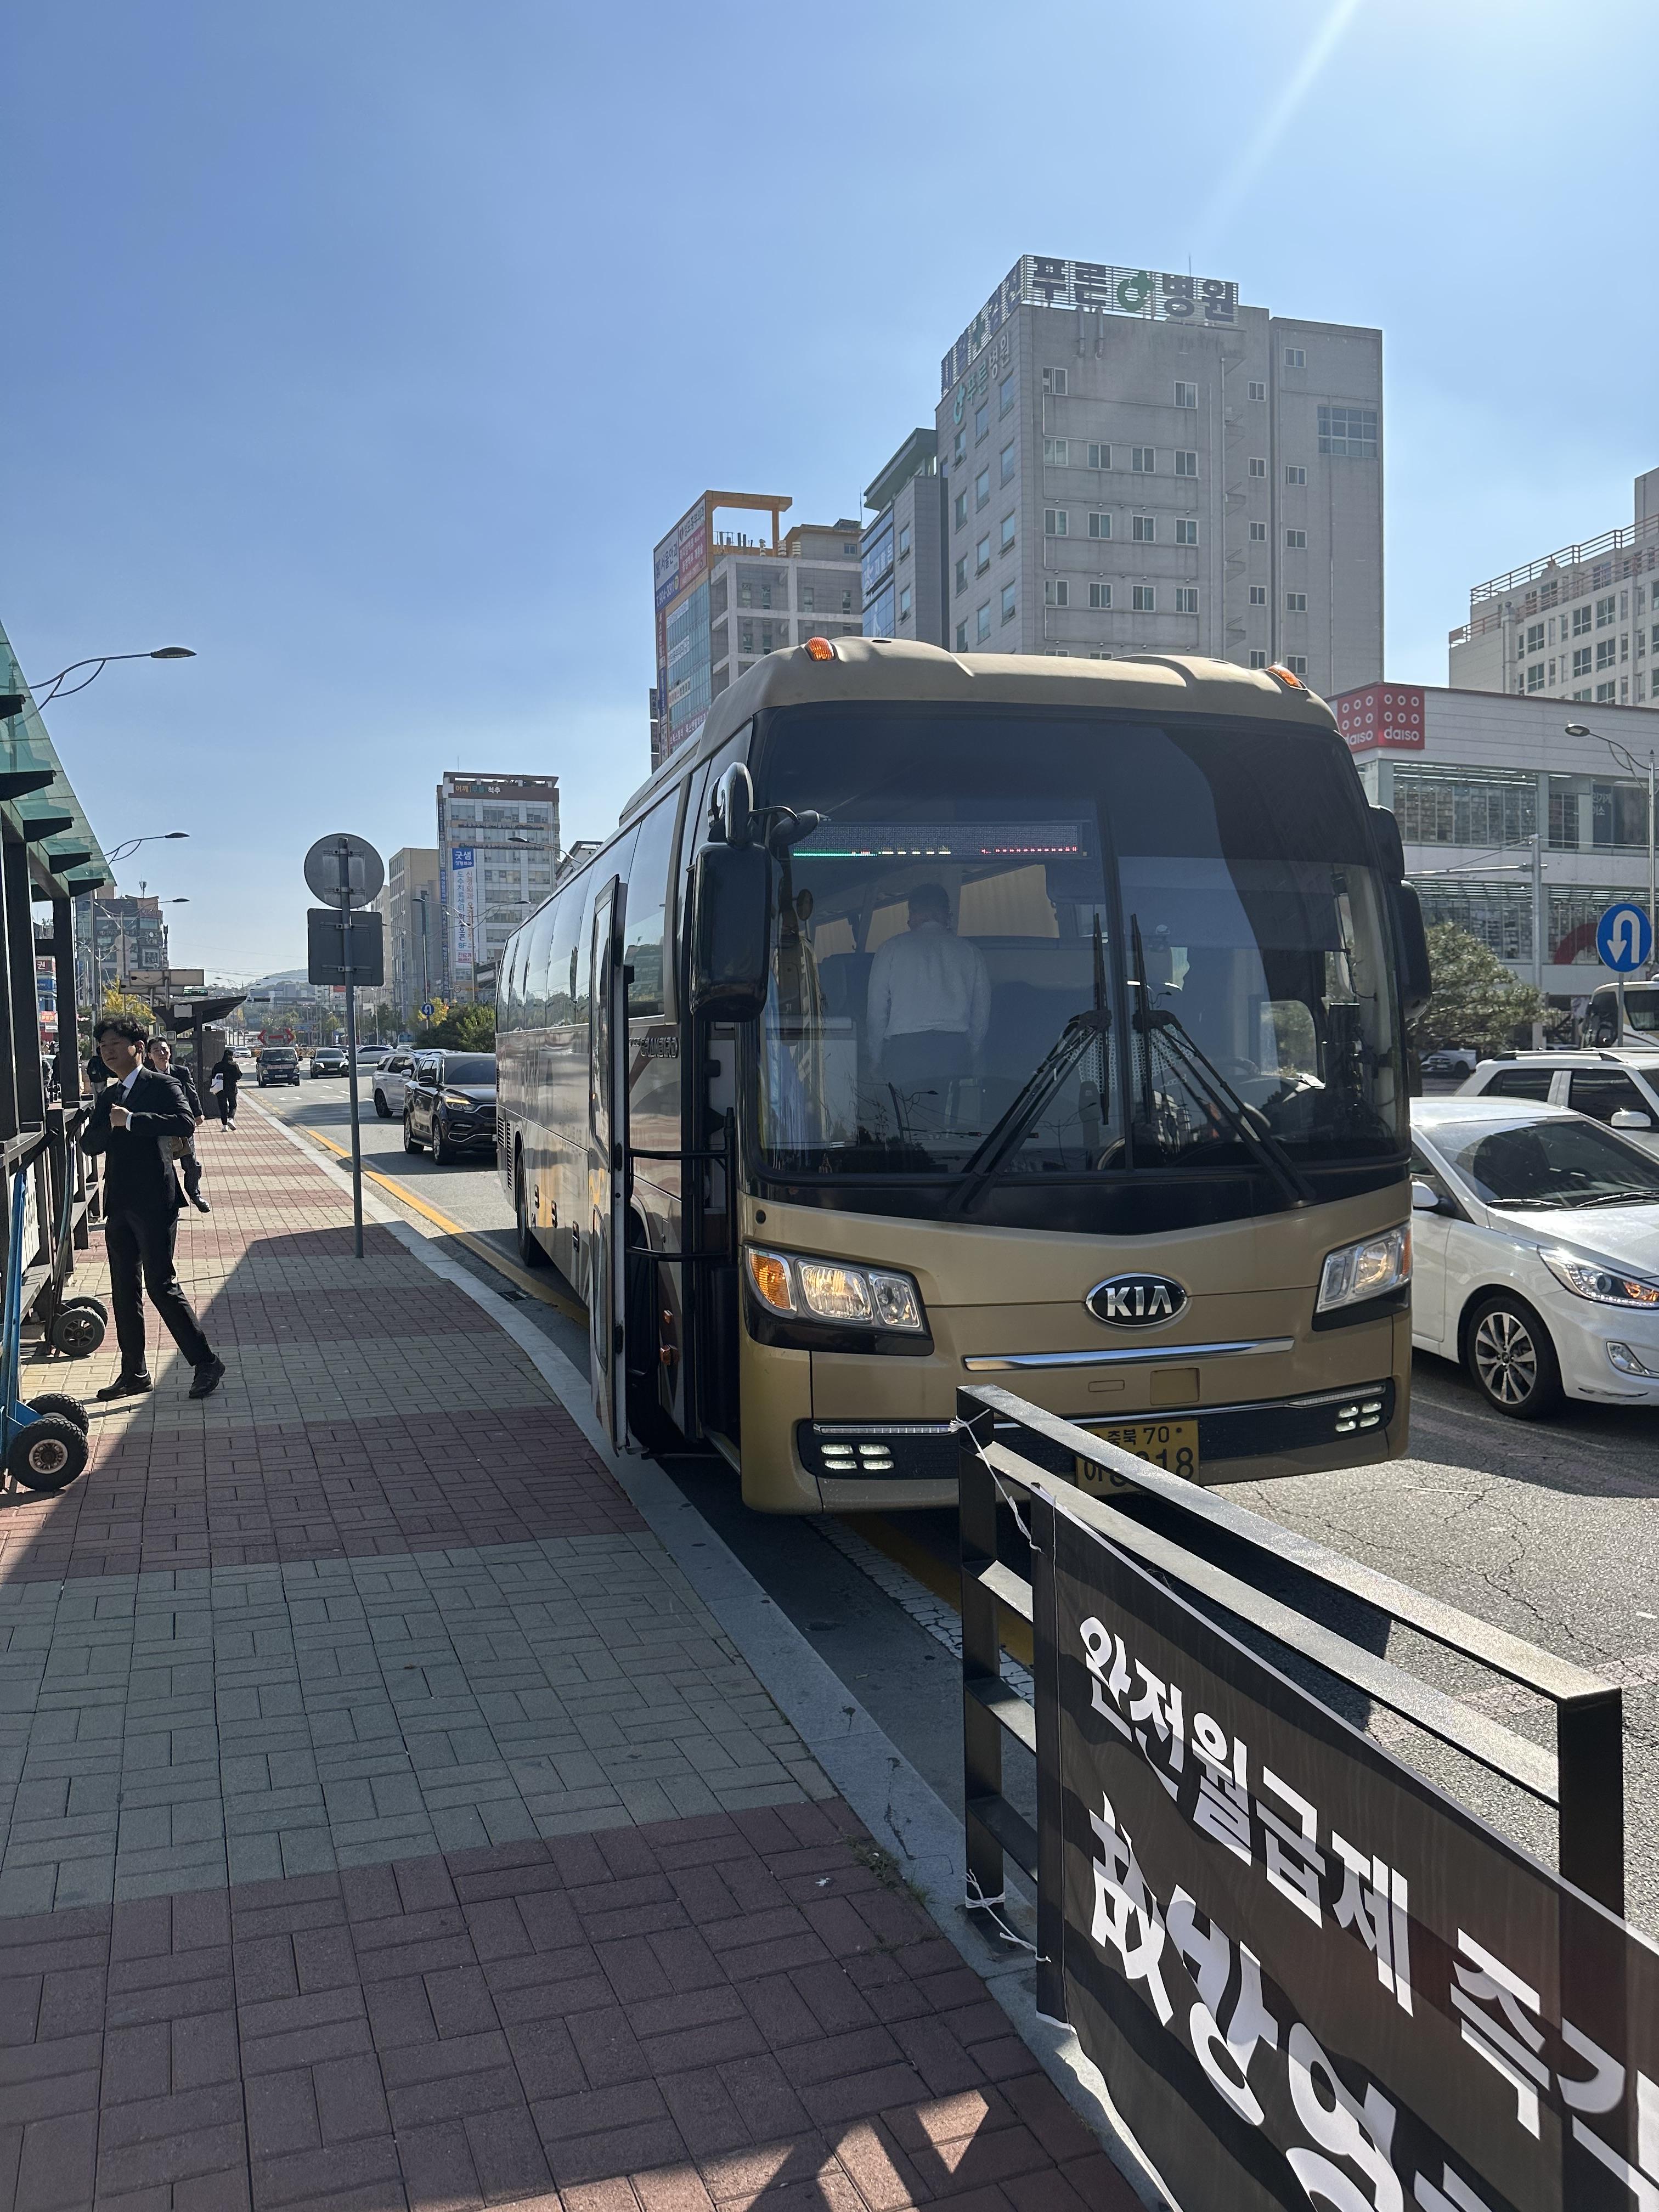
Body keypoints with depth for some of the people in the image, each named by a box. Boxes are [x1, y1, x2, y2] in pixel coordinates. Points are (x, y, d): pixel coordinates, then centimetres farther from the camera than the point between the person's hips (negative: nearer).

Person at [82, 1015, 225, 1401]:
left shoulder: (162, 1086, -5)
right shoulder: (107, 1095, 16)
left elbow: (186, 1124, -23)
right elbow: (90, 1144, 9)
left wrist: (132, 1120, -24)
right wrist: (111, 1125, -11)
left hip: (154, 1202, -7)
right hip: (119, 1205, 7)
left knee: (162, 1286, -8)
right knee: (124, 1292, 11)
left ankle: (207, 1363, 1)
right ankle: (134, 1373, 20)